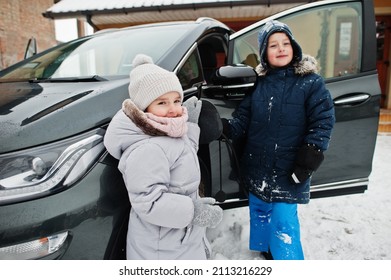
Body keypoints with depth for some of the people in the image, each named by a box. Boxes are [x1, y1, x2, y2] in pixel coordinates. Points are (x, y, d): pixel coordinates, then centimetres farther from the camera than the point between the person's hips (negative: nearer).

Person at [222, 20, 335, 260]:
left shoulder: (311, 82, -8)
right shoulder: (258, 83, 2)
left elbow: (323, 122, -9)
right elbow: (242, 121, -1)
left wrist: (308, 160, -15)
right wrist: (223, 126, -21)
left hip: (289, 172, -4)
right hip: (257, 168, 5)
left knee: (284, 222, -1)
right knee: (260, 213, 21)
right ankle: (267, 253, 47)